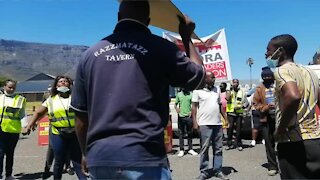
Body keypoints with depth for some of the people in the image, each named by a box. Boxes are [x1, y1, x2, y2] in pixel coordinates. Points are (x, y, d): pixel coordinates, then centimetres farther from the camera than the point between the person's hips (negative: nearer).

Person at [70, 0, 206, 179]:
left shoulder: (90, 54, 6)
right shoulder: (161, 48, -5)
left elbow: (81, 116, 10)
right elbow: (199, 77, 11)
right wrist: (187, 37, 23)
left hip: (99, 158, 5)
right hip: (142, 158, -4)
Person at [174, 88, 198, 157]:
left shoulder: (191, 94, 4)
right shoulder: (179, 94, 7)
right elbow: (175, 104, 10)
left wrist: (191, 112, -9)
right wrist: (176, 108, -11)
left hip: (189, 116, 0)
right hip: (181, 116, 0)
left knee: (190, 133, 8)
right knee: (181, 133, 3)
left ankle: (190, 149, 18)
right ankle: (181, 150, 10)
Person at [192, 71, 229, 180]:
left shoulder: (217, 90, 14)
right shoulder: (198, 90, -3)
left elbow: (220, 105, 18)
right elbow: (194, 106, -3)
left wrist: (226, 118, 12)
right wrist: (195, 122, -10)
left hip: (218, 123, 5)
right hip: (205, 124, -5)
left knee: (218, 148, 9)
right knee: (205, 148, 0)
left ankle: (218, 171, 19)